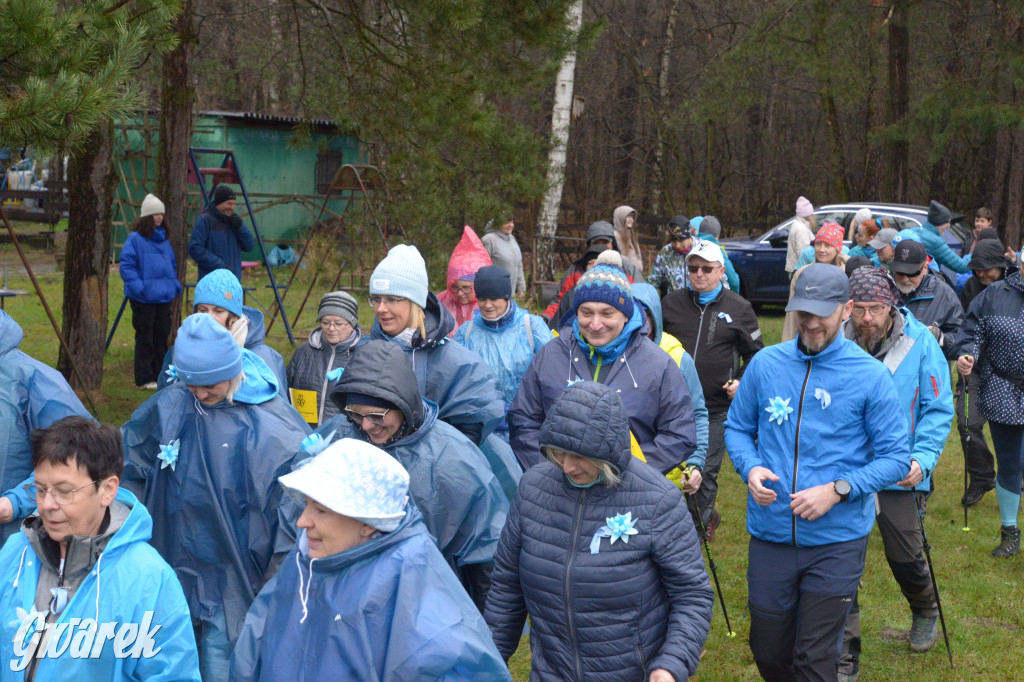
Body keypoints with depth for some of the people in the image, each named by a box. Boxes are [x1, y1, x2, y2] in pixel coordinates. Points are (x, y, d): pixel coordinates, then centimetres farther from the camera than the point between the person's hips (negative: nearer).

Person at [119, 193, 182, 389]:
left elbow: (172, 265, 24)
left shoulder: (164, 239, 15)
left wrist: (175, 285, 11)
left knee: (162, 336, 10)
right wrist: (138, 287, -20)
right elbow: (126, 266, -11)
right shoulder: (135, 239, -7)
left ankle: (160, 375, 19)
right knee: (145, 338, -2)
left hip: (164, 297, 7)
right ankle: (144, 378, 3)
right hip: (143, 299, -7)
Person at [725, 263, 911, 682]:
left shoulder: (870, 376, -8)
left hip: (836, 541, -3)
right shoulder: (765, 364, 1)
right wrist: (750, 468, -8)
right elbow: (737, 427, 13)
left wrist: (838, 490, -18)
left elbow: (896, 458, -5)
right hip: (770, 533, 3)